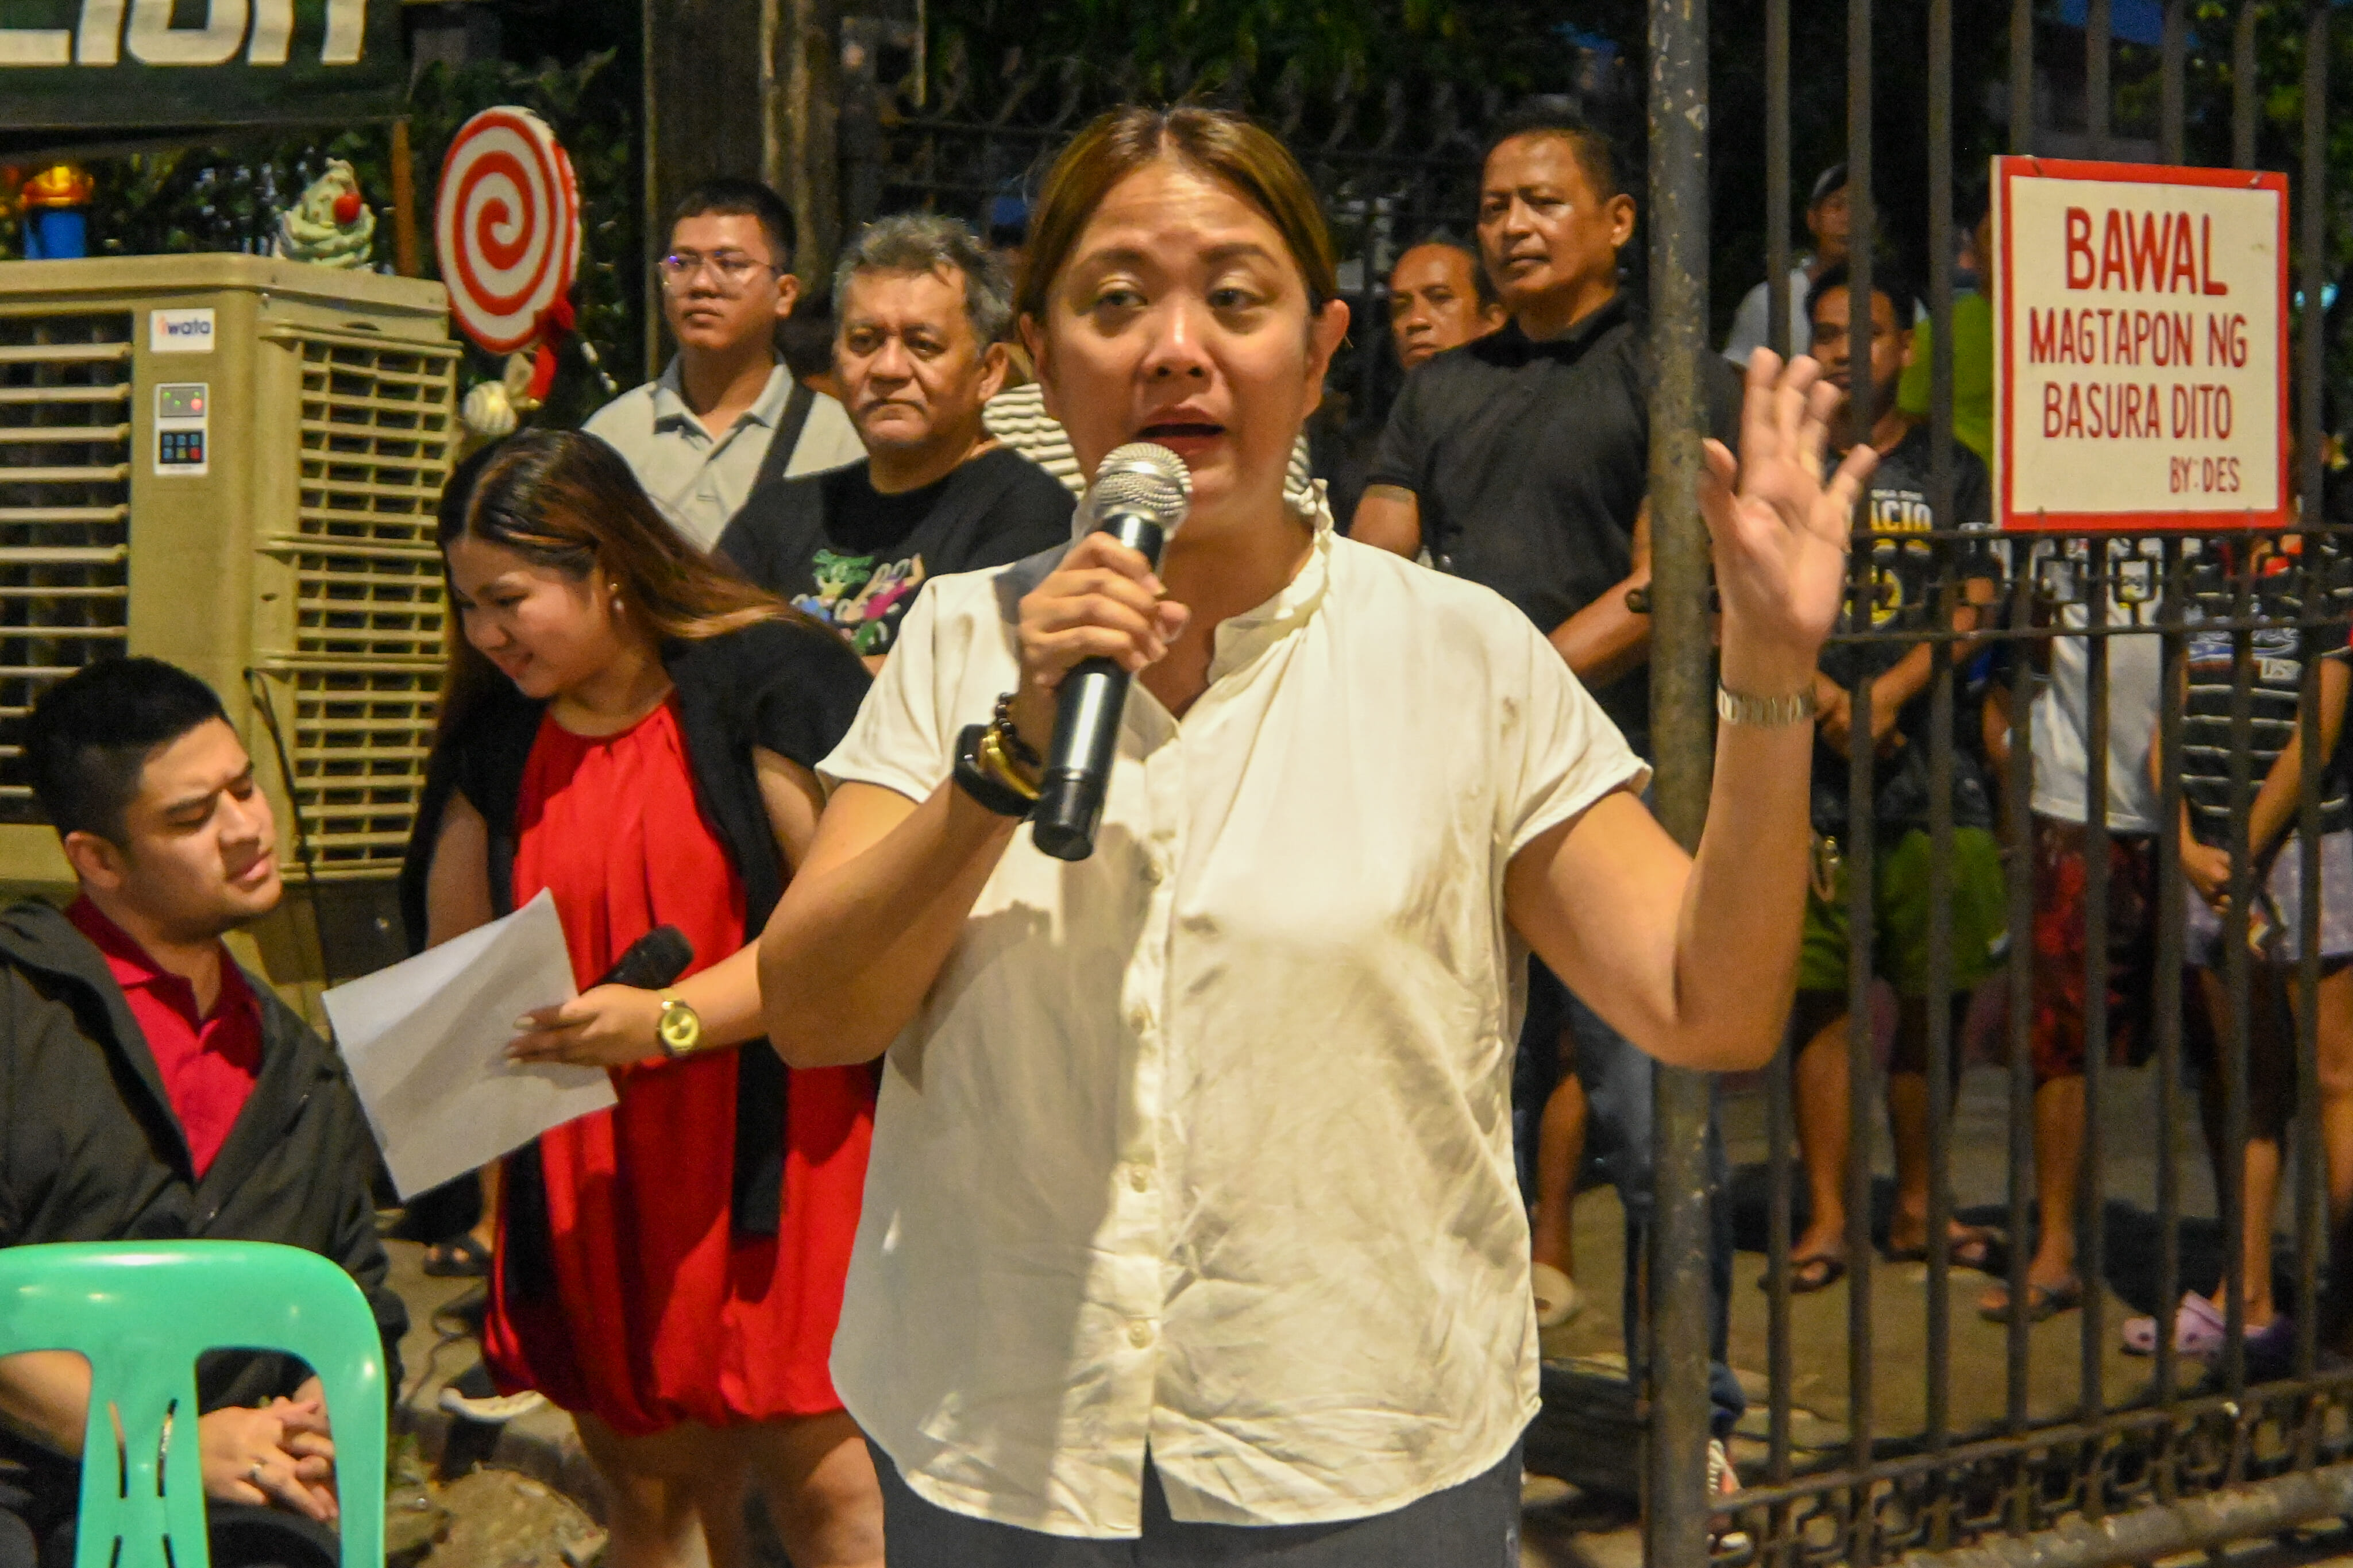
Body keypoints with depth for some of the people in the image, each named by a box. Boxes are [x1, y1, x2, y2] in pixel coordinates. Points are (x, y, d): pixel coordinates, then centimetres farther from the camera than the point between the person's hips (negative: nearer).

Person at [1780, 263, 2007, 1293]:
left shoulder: (1950, 472, 12)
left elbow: (1970, 610, 2)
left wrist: (1889, 692, -14)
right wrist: (1818, 693, -13)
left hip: (1928, 759, 1)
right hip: (1806, 762, -1)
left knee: (1935, 994, 4)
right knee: (1818, 994, -2)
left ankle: (1917, 1206, 16)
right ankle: (1826, 1215, 4)